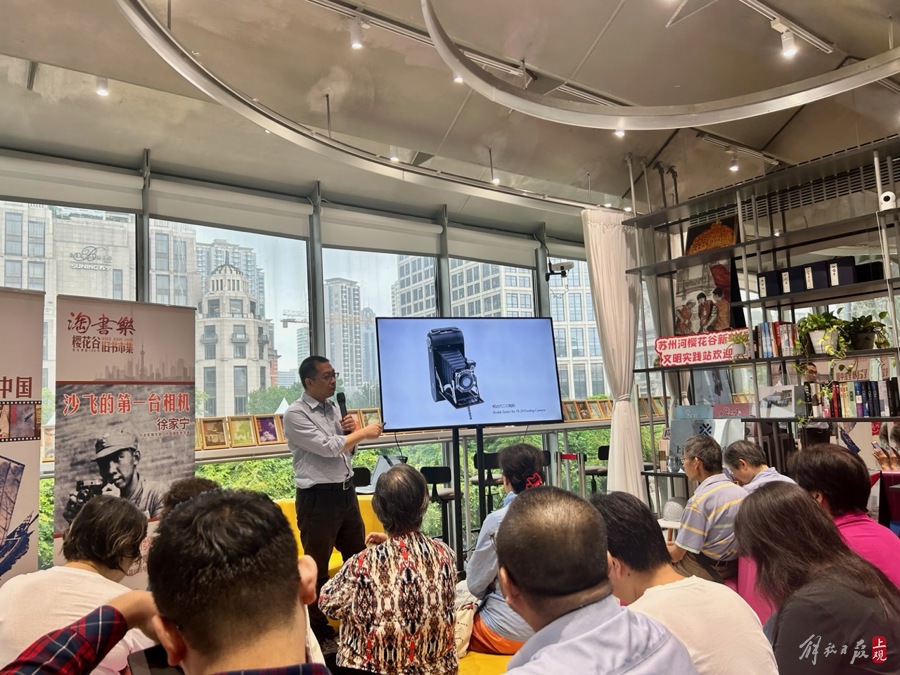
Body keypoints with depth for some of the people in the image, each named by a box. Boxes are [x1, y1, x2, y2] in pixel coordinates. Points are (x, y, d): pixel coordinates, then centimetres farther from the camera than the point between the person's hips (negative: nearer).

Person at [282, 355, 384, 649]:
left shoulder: (334, 408, 11)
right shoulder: (295, 414, -13)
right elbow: (327, 447, -20)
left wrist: (352, 430, -2)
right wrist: (364, 432, -11)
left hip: (346, 492, 8)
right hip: (318, 498, -7)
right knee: (318, 568, 7)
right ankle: (321, 635, 23)